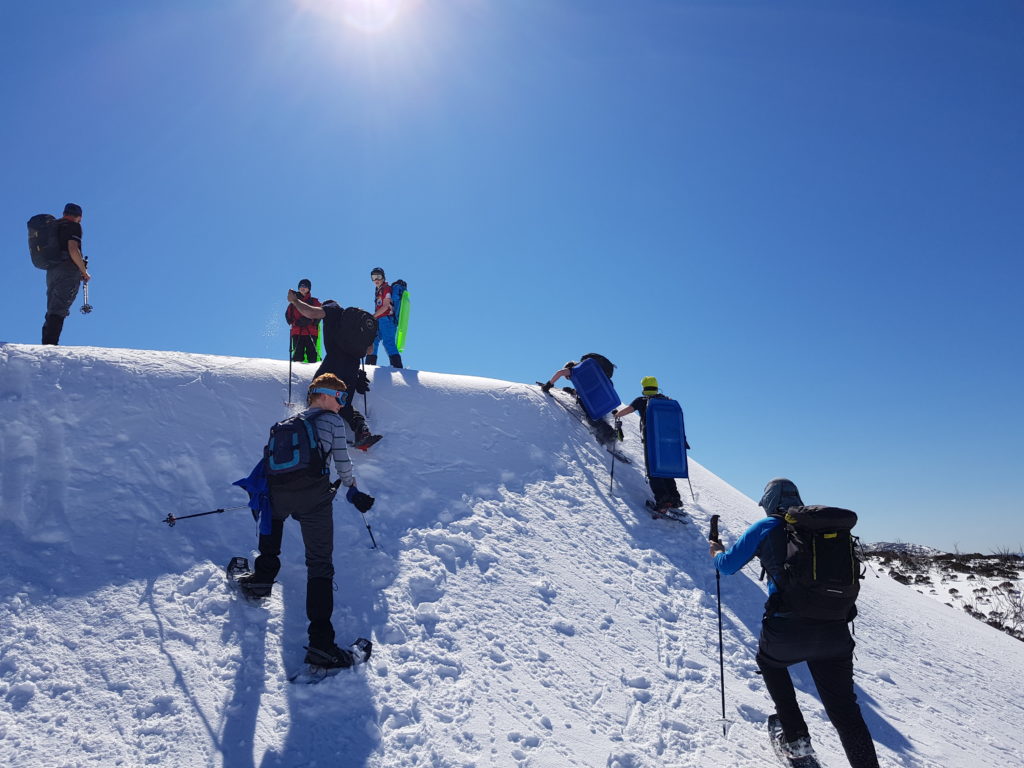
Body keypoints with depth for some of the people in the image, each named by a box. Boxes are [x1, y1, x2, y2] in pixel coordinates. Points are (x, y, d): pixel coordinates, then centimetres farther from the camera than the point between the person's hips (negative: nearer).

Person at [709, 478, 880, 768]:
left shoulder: (766, 527, 2)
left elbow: (727, 566, 9)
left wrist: (718, 552, 30)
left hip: (787, 631, -3)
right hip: (835, 632, 3)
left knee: (769, 662, 30)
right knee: (844, 709, 16)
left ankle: (796, 739, 27)